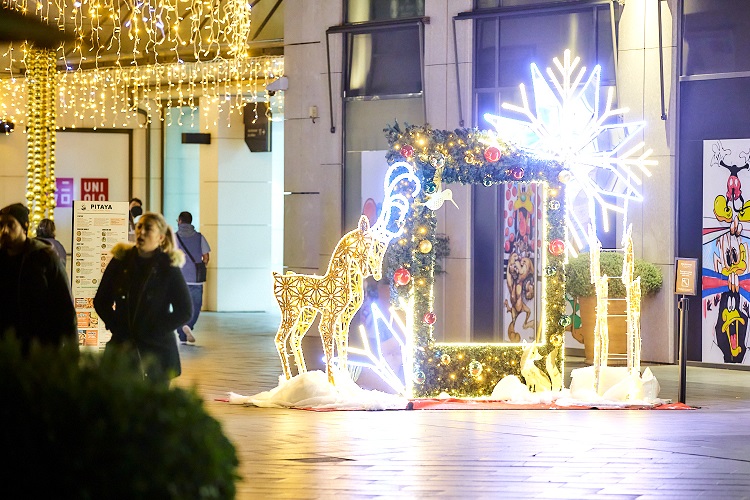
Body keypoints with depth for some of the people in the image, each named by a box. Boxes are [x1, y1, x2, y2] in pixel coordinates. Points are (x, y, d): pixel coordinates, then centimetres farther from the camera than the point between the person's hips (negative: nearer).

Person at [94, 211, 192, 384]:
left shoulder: (169, 267, -2)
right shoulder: (120, 261, 5)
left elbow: (184, 311, -1)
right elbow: (101, 301, 14)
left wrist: (155, 331, -8)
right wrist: (114, 326, 0)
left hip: (157, 350, -2)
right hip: (120, 346, 2)